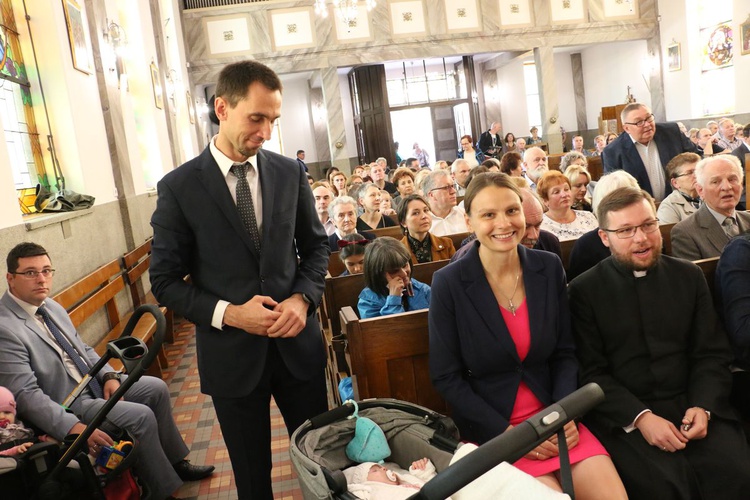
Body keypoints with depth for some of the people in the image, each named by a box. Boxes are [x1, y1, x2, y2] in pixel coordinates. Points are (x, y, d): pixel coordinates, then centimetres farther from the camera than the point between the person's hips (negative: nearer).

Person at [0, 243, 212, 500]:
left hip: (93, 383, 9)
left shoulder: (52, 307, 4)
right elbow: (26, 395, -26)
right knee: (141, 416, -20)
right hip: (67, 405, -9)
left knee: (156, 389, 5)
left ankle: (175, 462, 18)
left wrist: (108, 376, -3)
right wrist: (75, 428, -32)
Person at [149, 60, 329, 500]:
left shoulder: (290, 173, -1)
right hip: (231, 355, -2)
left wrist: (303, 298, -10)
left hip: (299, 344, 2)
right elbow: (166, 281, -5)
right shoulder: (179, 187, -9)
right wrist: (228, 313, -18)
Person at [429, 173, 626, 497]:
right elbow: (446, 377, -9)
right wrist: (507, 432, -14)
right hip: (491, 428, -3)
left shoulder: (549, 268, -1)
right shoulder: (449, 283, -13)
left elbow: (565, 353, 6)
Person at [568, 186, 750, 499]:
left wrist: (703, 406, -8)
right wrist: (640, 416, -17)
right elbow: (590, 372, -5)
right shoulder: (584, 291, -3)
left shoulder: (689, 276, 9)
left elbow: (712, 354, 9)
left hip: (691, 405, 4)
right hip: (622, 416, -3)